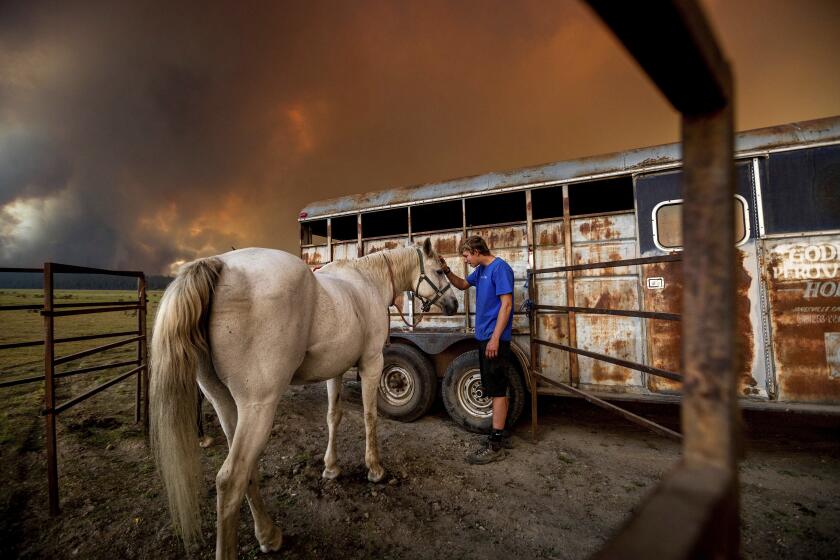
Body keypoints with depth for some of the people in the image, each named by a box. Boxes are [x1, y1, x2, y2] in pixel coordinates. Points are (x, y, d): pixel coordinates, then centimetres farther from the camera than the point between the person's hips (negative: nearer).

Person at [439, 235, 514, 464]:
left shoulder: (500, 268, -14)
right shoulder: (480, 270, 13)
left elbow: (506, 304, -19)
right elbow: (463, 284, 29)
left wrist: (495, 338, -22)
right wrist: (447, 271, 10)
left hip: (495, 339, -9)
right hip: (484, 337, 9)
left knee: (498, 390, -3)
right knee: (495, 388, 15)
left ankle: (496, 446, 4)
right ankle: (499, 435, 26)